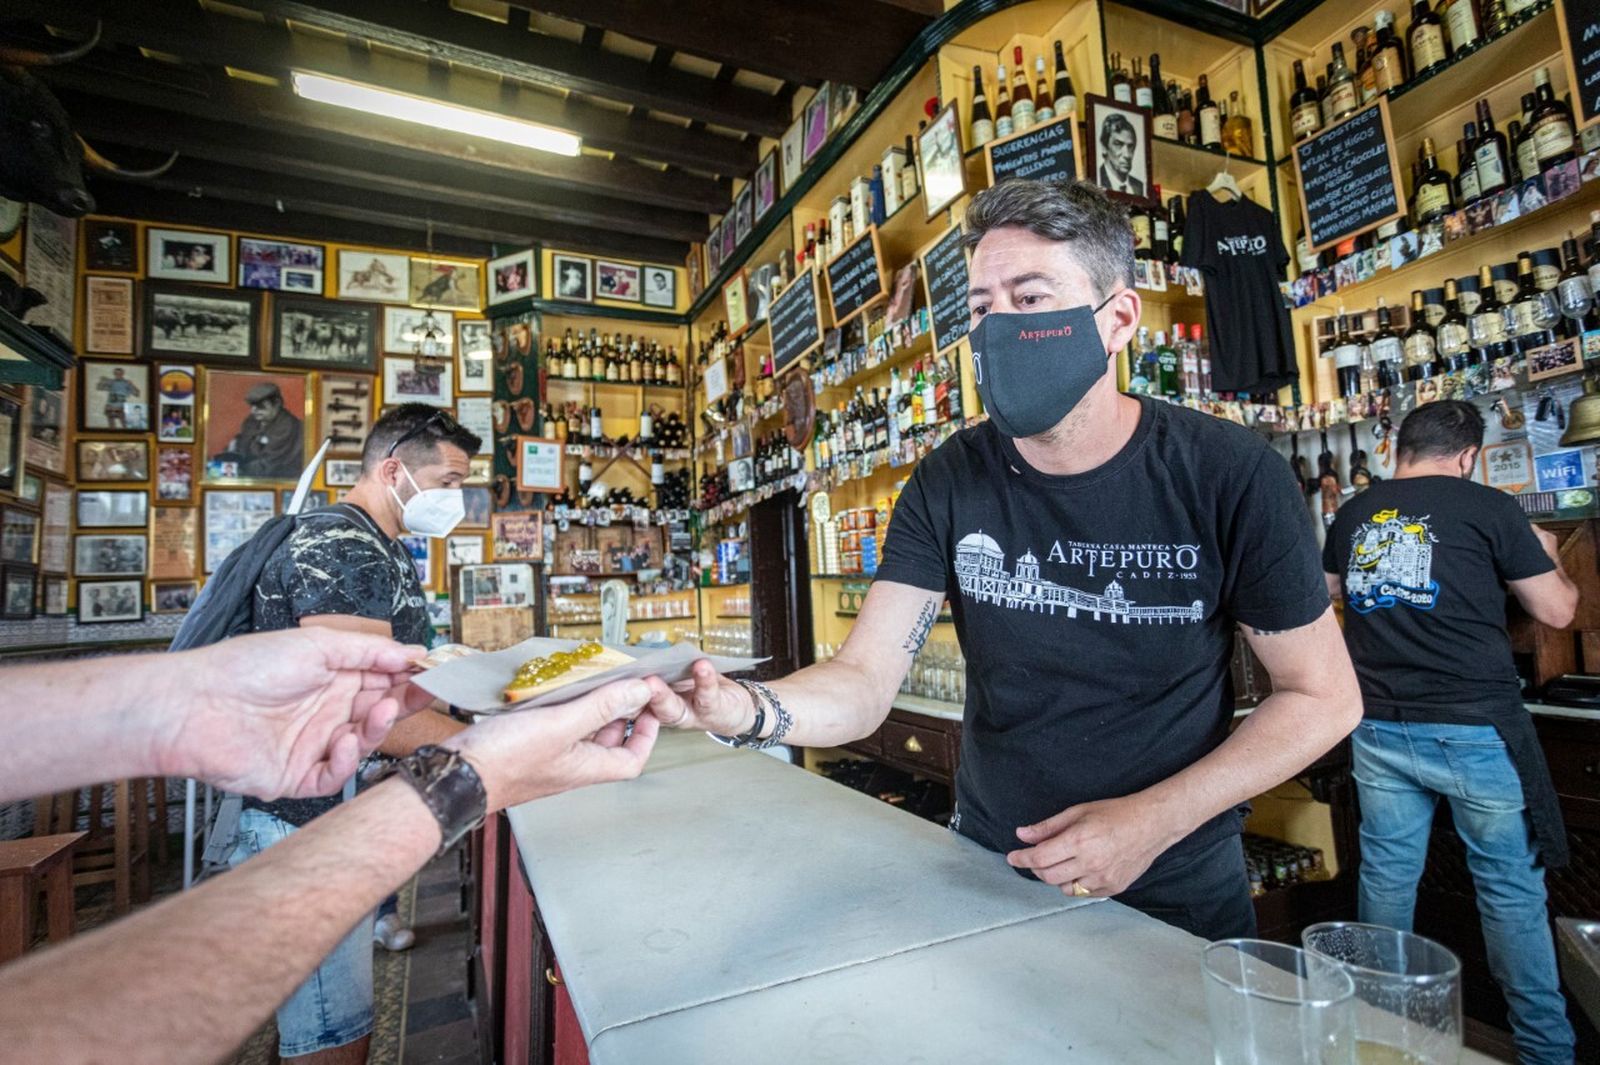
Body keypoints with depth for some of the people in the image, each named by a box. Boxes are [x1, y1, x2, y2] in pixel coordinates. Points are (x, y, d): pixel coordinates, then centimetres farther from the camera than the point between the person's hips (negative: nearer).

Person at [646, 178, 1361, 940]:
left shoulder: (1229, 477, -17)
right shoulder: (949, 484, -12)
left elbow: (1323, 696, -9)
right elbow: (864, 680, -18)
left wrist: (1155, 818, -21)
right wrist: (748, 710, -39)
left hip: (1174, 895, -2)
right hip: (985, 874, 3)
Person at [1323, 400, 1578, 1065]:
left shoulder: (1353, 515, 6)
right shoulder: (1487, 507, -4)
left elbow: (1326, 594, 22)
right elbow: (1558, 612, 3)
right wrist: (1545, 555, 21)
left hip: (1379, 728, 3)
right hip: (1474, 729, -3)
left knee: (1387, 878, 14)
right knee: (1511, 888, 11)